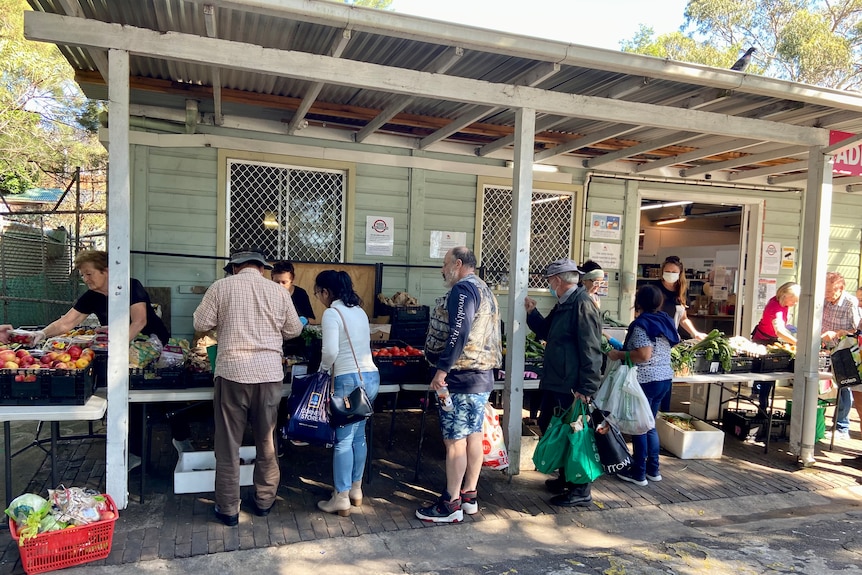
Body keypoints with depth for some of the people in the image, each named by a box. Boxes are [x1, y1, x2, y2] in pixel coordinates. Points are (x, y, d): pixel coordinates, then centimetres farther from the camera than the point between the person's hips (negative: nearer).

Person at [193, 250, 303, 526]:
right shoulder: (279, 292, 4)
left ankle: (228, 509, 16)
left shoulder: (221, 287, 0)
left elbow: (201, 323, 1)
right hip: (270, 373, 2)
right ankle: (264, 501, 27)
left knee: (229, 444, 9)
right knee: (266, 440, 15)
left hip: (232, 371, -2)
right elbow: (293, 329, 11)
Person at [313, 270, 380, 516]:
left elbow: (331, 350, -19)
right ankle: (356, 491, 26)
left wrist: (324, 367, 1)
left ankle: (341, 499, 8)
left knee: (343, 439, 0)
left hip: (349, 379, -8)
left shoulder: (331, 313, -9)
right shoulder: (359, 310, 15)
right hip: (371, 376, 8)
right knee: (358, 435, 16)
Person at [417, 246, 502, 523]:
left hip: (460, 377, -10)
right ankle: (469, 496, 23)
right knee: (473, 435, 13)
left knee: (455, 440, -3)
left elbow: (459, 332, -25)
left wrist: (442, 370, -25)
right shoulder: (486, 291, 17)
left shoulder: (463, 289, -13)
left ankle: (451, 504, 4)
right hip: (483, 376, 10)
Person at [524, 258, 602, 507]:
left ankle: (581, 490, 16)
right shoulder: (563, 304, 13)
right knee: (549, 428, 19)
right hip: (555, 383, 10)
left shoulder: (582, 304, -17)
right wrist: (532, 312, 14)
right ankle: (566, 478, 34)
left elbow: (591, 351, -22)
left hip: (572, 387, -10)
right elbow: (546, 332, 27)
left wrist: (586, 389, -23)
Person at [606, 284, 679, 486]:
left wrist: (619, 354, -14)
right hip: (664, 378, 8)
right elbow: (675, 340, 22)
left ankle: (639, 473, 10)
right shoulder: (666, 321, 7)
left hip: (645, 380, -8)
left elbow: (643, 355, -25)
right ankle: (653, 469, 24)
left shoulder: (640, 324, -16)